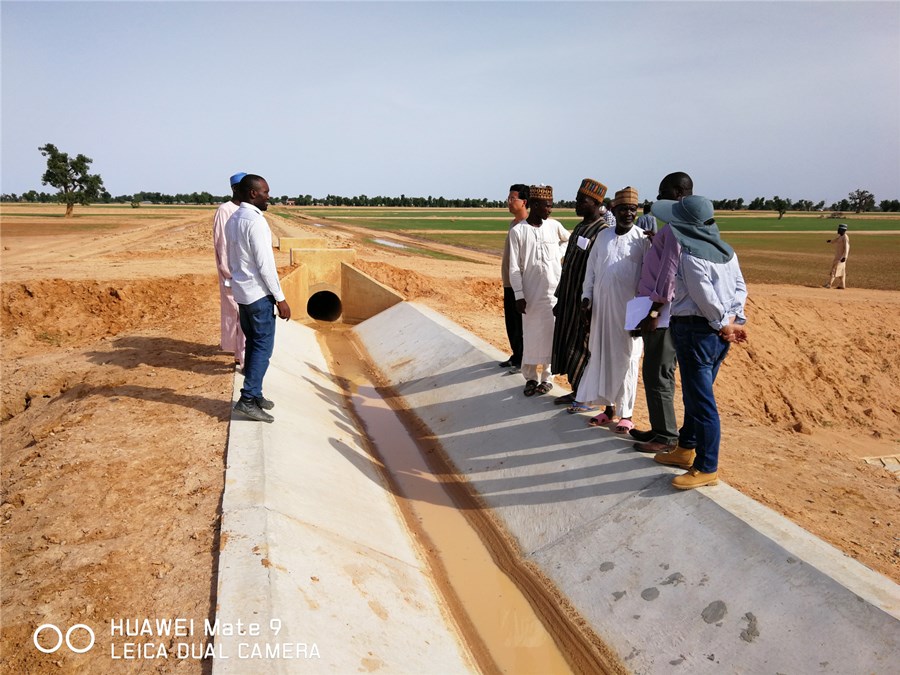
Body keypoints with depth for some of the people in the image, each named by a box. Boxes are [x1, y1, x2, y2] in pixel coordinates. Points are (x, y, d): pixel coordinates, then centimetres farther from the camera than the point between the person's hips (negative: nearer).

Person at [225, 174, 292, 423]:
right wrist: (280, 299, -15)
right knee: (264, 346, -3)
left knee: (253, 343, 15)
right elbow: (265, 264, -19)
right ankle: (248, 399, -4)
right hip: (258, 293, -9)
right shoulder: (255, 221, -17)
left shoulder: (233, 220, 11)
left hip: (241, 291, 9)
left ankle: (254, 394, 22)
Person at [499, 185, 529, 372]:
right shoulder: (513, 223, 11)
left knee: (521, 323, 1)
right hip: (509, 281, 9)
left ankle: (524, 359, 12)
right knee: (511, 322, 16)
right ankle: (516, 356, 28)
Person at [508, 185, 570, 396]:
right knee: (530, 336, 3)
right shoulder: (518, 231, -5)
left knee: (551, 335, 6)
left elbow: (571, 240, 24)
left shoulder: (554, 226, 3)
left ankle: (547, 377, 18)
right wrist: (519, 295, -9)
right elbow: (514, 267, -5)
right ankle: (530, 378, 17)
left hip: (554, 291, 2)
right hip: (531, 293, -2)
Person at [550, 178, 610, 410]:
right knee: (567, 345, 14)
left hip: (585, 300, -9)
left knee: (583, 348, 1)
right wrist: (560, 297, 18)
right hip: (568, 297, 9)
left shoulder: (603, 232, -16)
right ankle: (576, 391, 27)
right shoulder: (579, 227, 12)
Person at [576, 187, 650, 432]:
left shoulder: (643, 239, -5)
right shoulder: (603, 236, 8)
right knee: (602, 355, 10)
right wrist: (587, 296, 4)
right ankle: (609, 407, 23)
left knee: (626, 358, 1)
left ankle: (626, 414, 12)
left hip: (628, 308, -5)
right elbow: (591, 269, 12)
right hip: (602, 305, 5)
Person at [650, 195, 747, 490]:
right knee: (696, 393, 20)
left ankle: (706, 468, 5)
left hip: (695, 330, -9)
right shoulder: (724, 249, 9)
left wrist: (725, 323, -5)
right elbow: (740, 287, 7)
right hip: (718, 333, 10)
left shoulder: (689, 255, -17)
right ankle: (686, 448, 34)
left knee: (701, 400, -3)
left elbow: (706, 299, -18)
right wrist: (734, 319, 0)